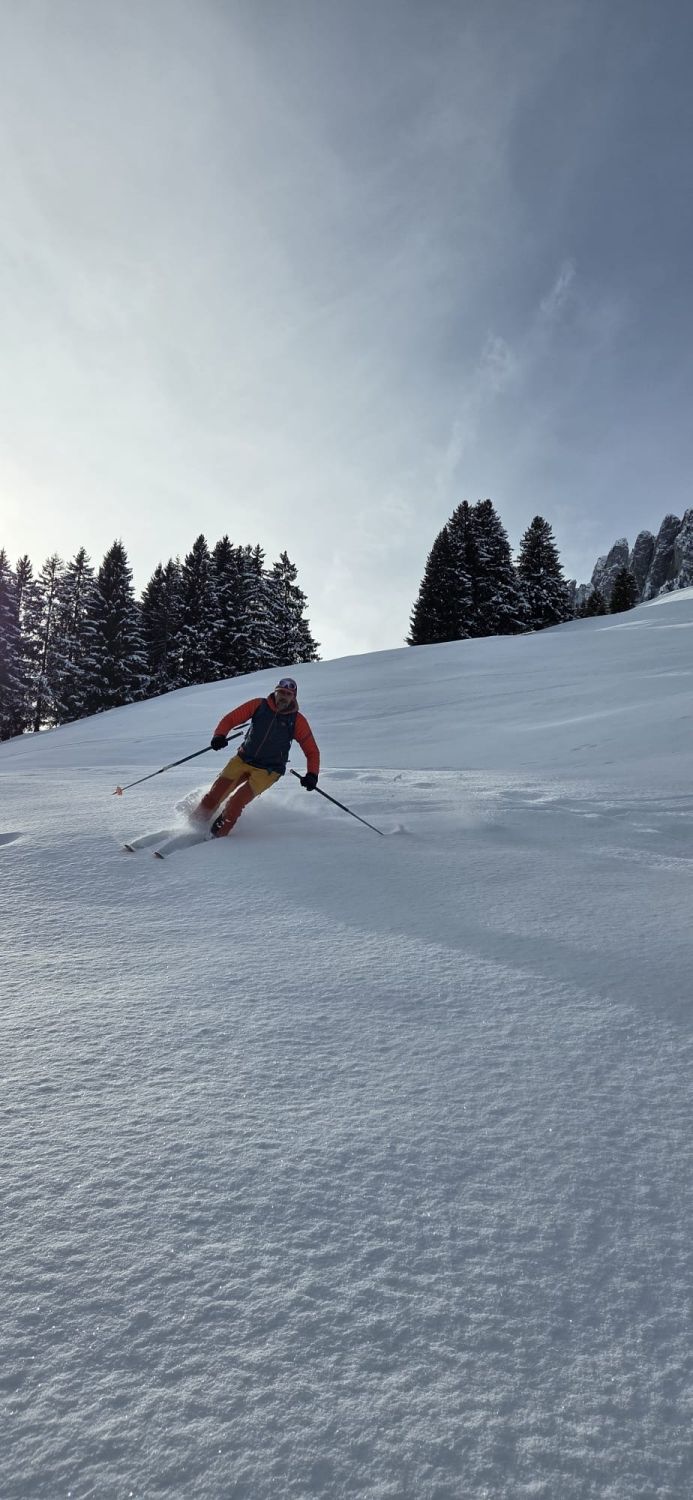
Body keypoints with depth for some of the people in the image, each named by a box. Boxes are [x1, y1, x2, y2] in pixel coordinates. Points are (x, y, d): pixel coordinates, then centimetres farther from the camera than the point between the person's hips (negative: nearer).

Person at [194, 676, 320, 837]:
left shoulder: (297, 720, -8)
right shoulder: (259, 705, -5)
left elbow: (312, 751, -5)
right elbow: (230, 719, -2)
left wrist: (312, 774, -20)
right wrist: (219, 735, -22)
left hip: (268, 771, -2)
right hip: (243, 760, 2)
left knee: (237, 802, -19)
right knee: (216, 793, -8)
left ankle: (217, 836, 1)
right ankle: (196, 822, 17)